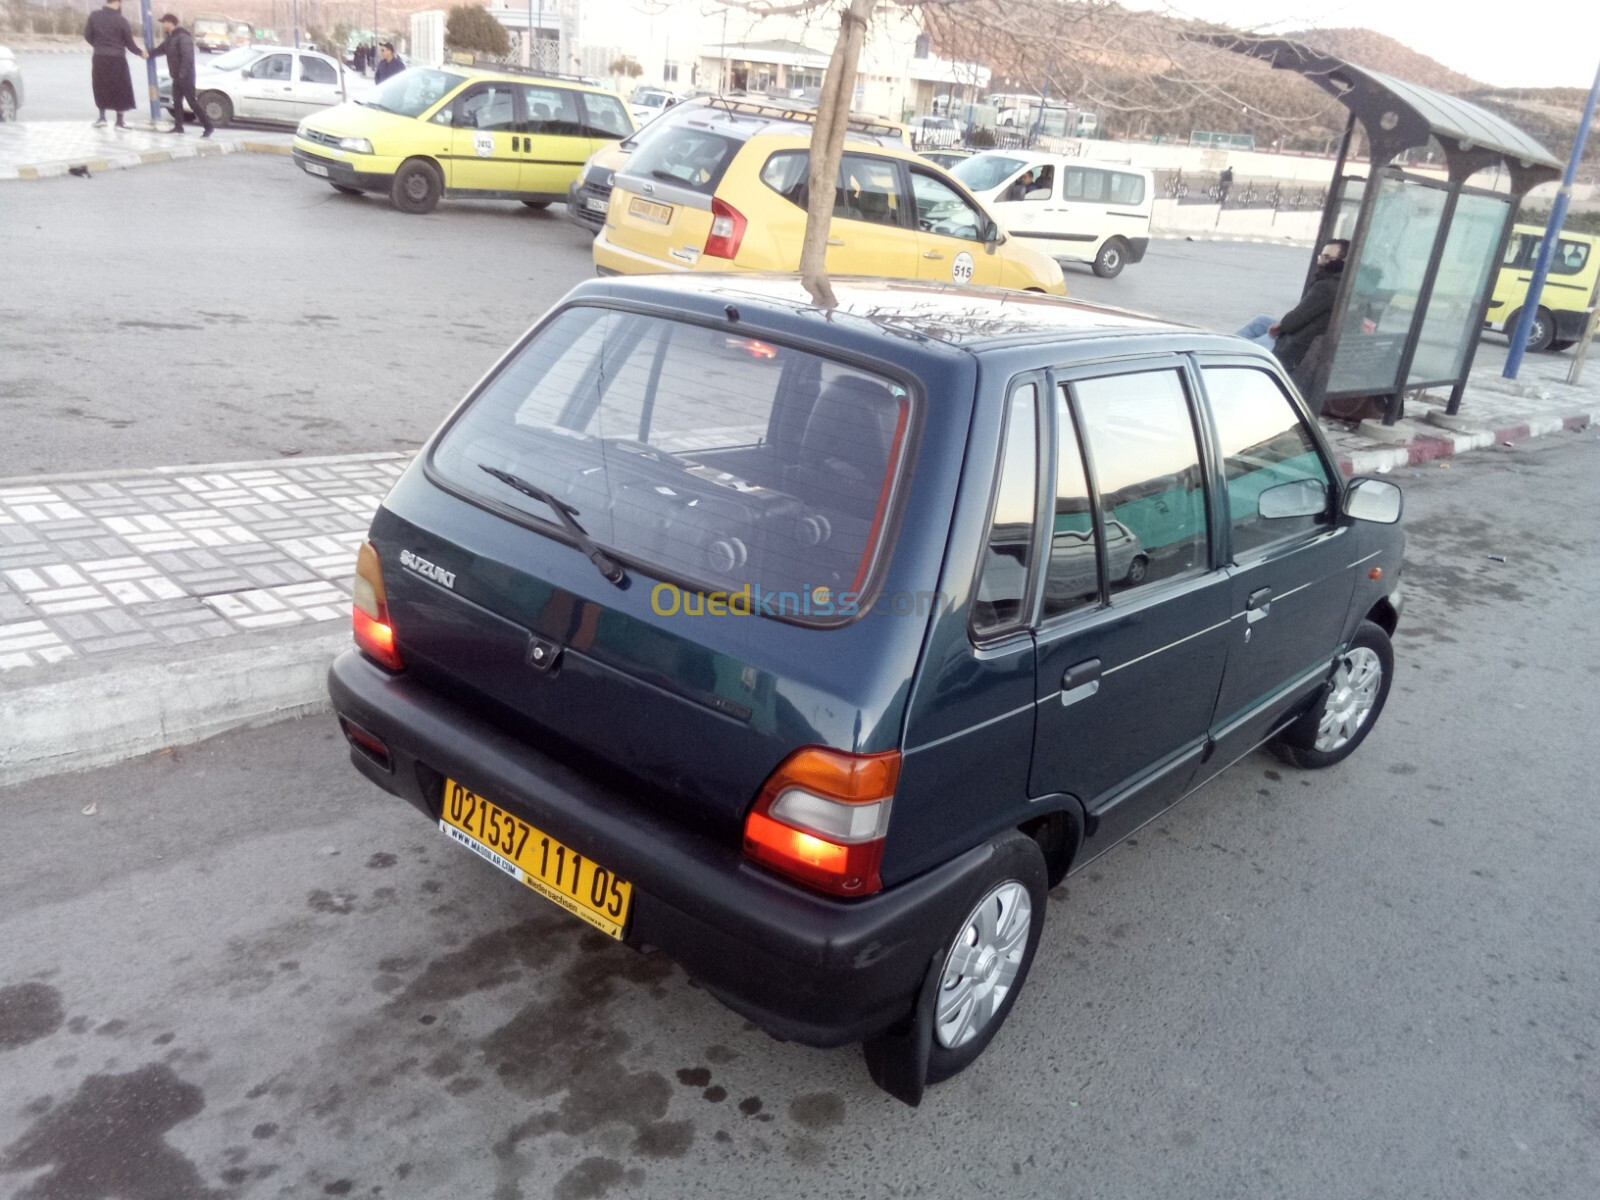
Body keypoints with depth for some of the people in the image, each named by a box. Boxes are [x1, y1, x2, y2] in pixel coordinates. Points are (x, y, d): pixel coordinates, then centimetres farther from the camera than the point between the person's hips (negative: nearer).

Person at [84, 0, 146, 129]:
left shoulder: (94, 15, -2)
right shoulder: (121, 20, -10)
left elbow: (87, 36, 3)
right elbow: (129, 42, -3)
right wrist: (140, 53, 16)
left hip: (99, 58, 3)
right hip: (117, 59, -3)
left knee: (101, 87, 17)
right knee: (120, 89, 8)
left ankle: (102, 116, 12)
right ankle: (119, 121, 10)